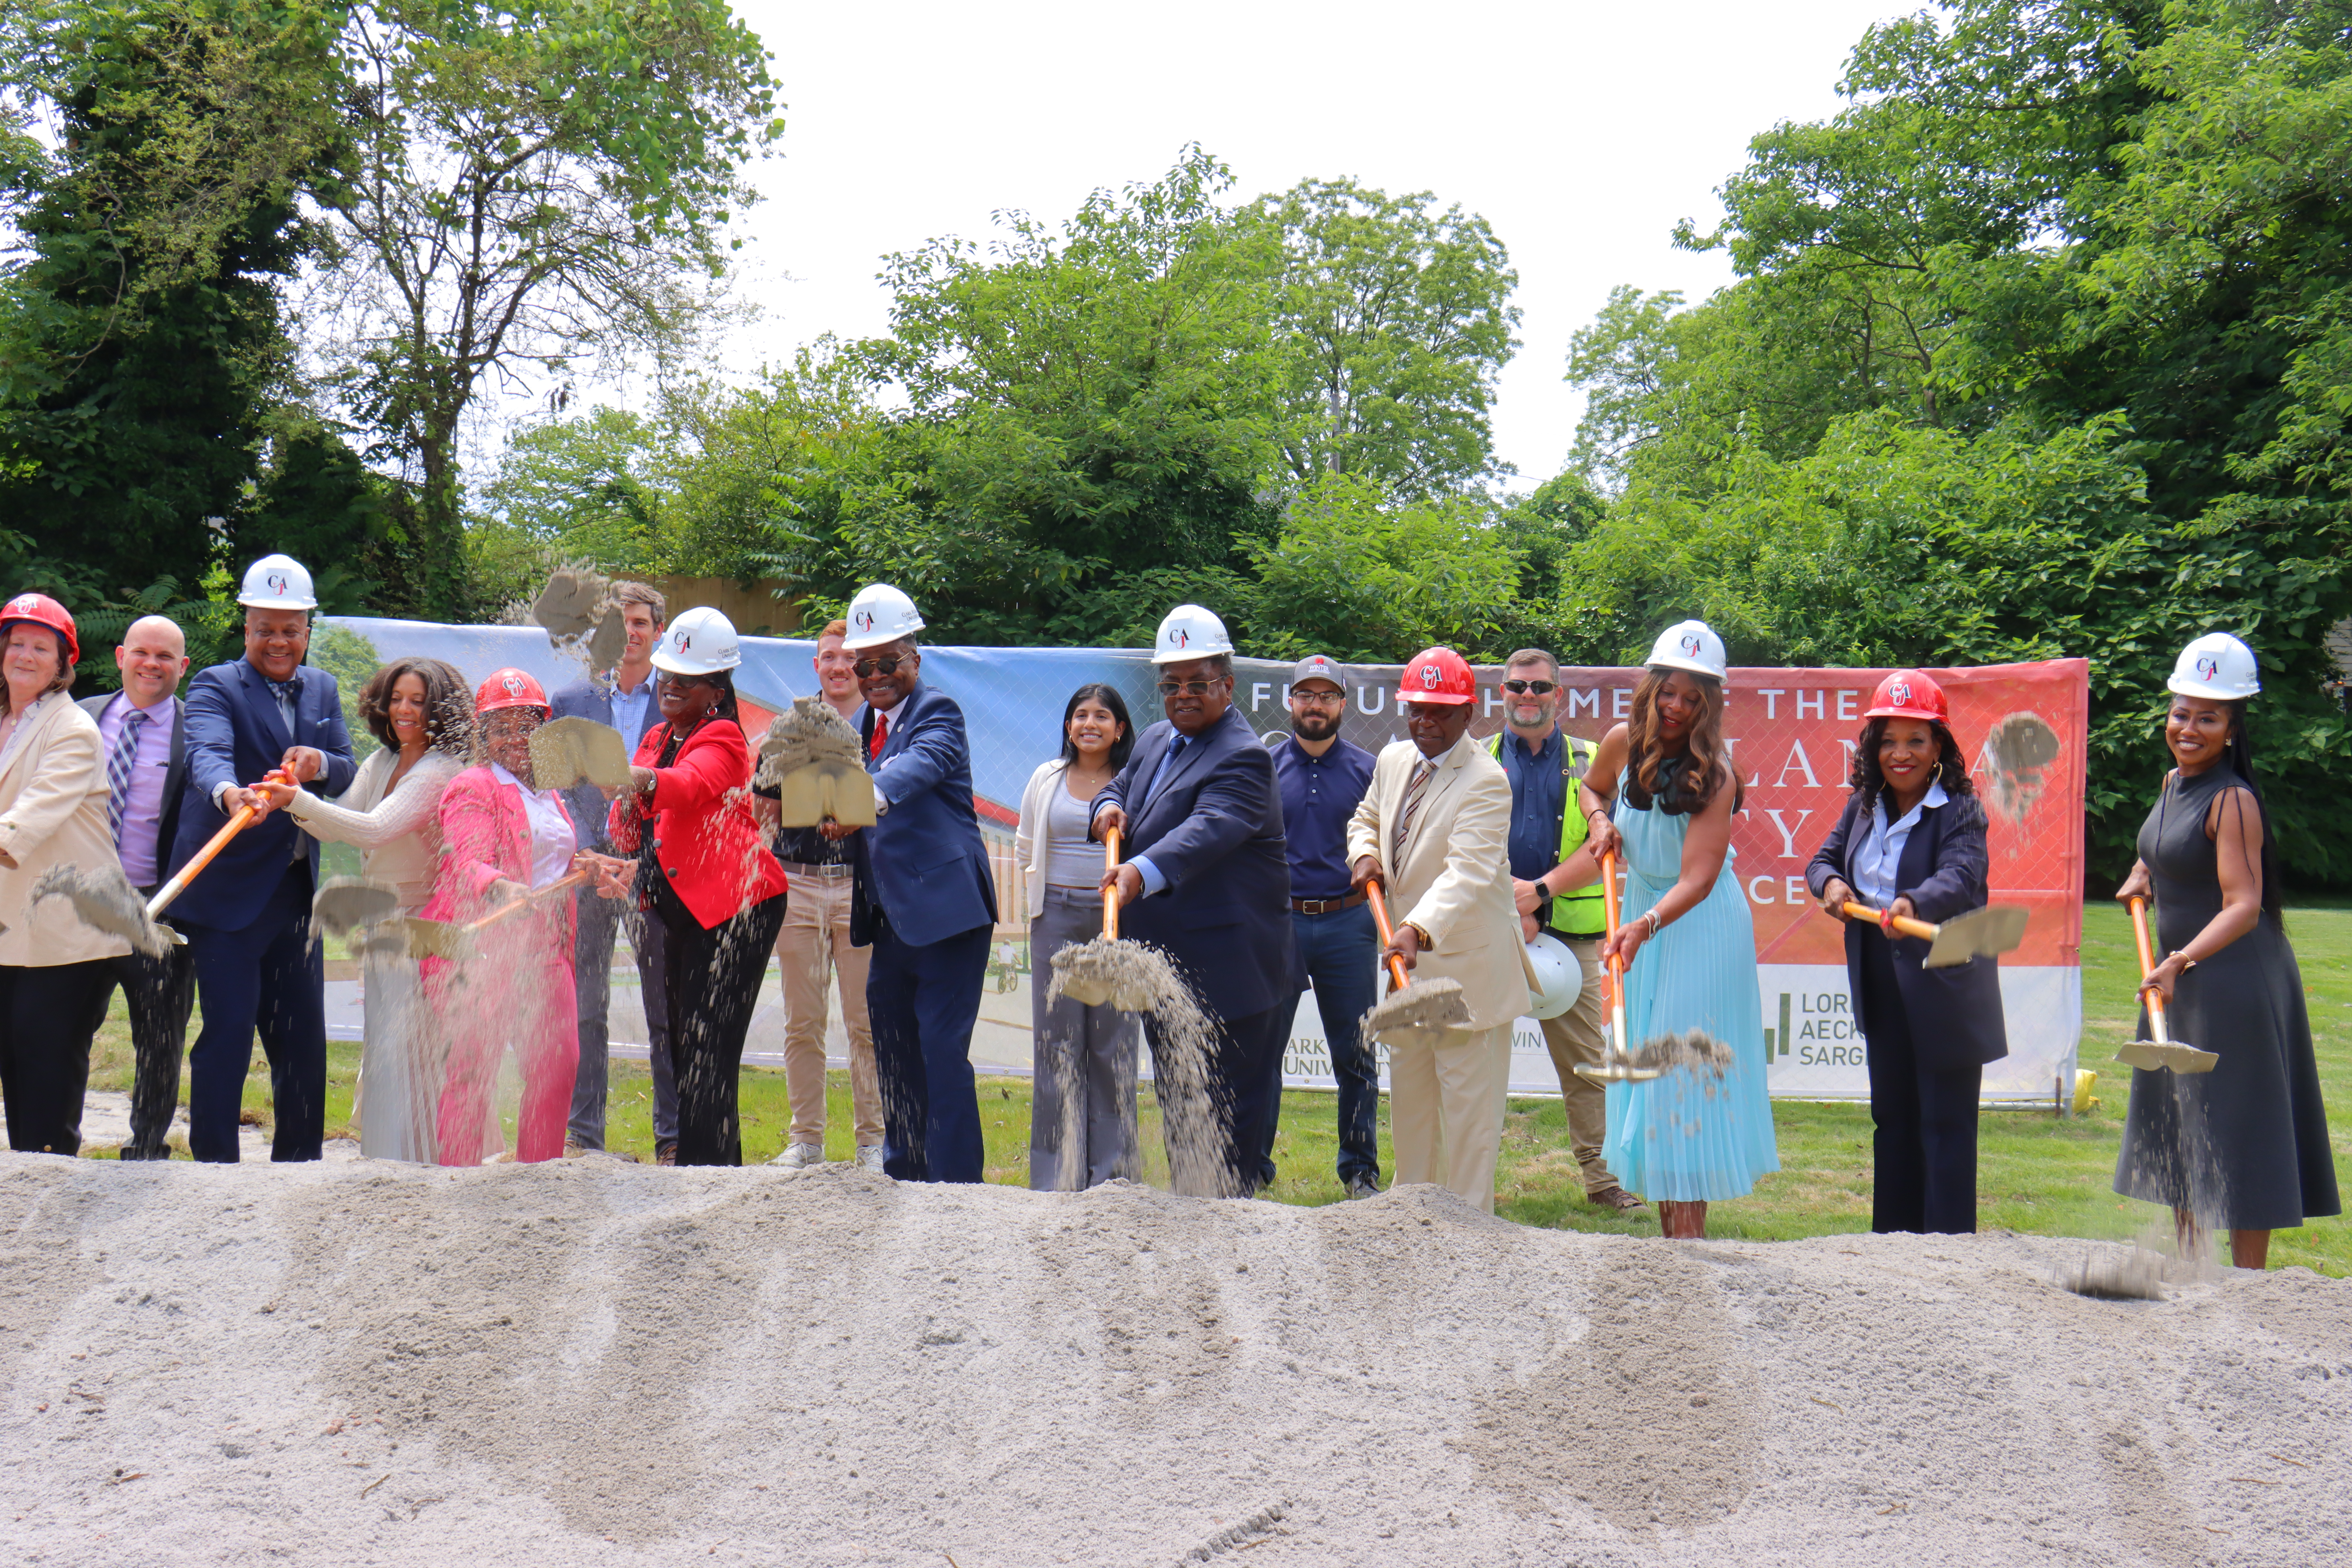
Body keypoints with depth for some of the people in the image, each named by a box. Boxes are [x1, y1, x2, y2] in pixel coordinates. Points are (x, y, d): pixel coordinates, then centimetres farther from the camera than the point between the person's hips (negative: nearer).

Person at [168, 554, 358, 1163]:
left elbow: (349, 774, 4)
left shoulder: (322, 690, 13)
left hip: (295, 890, 6)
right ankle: (215, 1164, 2)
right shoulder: (216, 686, -5)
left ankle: (298, 1164, 23)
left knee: (304, 1038, 11)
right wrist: (228, 793, -47)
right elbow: (208, 753, -25)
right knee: (228, 1031, -7)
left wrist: (318, 763, -19)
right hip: (227, 890, -6)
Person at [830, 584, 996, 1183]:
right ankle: (904, 1174, 28)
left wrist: (869, 800, -48)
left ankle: (955, 1180, -2)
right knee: (894, 1053, 15)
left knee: (943, 1051, -9)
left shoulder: (938, 712, -8)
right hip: (892, 918, 8)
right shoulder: (865, 725, 16)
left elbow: (921, 764, -29)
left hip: (946, 910, -8)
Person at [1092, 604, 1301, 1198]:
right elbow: (1121, 785, 27)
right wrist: (1110, 805, 1)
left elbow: (1208, 830, -33)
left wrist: (1142, 872, -50)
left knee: (1227, 1112, -2)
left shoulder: (1241, 758, -17)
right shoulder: (1156, 741, 13)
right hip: (1164, 967, 9)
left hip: (1227, 973, -9)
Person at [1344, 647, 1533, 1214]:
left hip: (1466, 966, -8)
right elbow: (1367, 819, 25)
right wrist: (1366, 854, 1)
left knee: (1469, 1108, -1)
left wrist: (1418, 929, -47)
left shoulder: (1486, 781, -19)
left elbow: (1467, 872, -32)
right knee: (1408, 1098, 19)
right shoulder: (1393, 761, 5)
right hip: (1409, 961, 8)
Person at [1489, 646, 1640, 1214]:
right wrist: (1505, 901, -13)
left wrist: (1541, 891, -13)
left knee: (1585, 1061, 4)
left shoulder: (1589, 764, 10)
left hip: (1569, 932, 0)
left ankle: (1601, 1176, 14)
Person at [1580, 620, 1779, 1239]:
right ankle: (1669, 1235, 17)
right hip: (1642, 911, 6)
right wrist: (1601, 821, -2)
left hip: (1699, 925, -6)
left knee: (1685, 1068, -8)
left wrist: (1645, 926, -43)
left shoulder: (1712, 775, -20)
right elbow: (1591, 788, 20)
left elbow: (1697, 879, -28)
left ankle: (1690, 1234, -3)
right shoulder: (1623, 743, -4)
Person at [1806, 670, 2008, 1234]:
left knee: (1945, 1121, -1)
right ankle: (1892, 1237, 27)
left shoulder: (1960, 811, -13)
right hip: (1882, 989, 7)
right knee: (1892, 1117, 16)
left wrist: (1912, 903, -49)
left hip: (1943, 989, -7)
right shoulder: (1864, 806, 7)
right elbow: (1824, 859, 9)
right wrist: (1830, 883, -15)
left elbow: (1960, 876, -29)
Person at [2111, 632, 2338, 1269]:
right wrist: (2144, 875, 8)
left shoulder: (2234, 801, -17)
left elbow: (2244, 906, -25)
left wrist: (2180, 961, -36)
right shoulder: (2173, 783, 9)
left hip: (2235, 981, -9)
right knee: (2179, 1133, 16)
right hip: (2180, 981, 9)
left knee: (2237, 1135, -4)